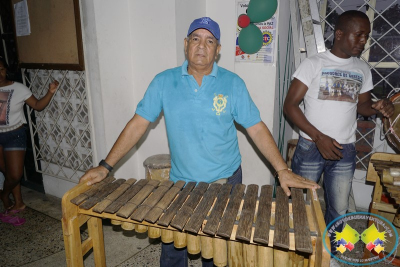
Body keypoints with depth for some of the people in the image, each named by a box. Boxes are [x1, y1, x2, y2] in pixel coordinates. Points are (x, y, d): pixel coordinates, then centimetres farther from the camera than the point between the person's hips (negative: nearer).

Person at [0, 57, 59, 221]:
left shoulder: (18, 88, -9)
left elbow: (38, 106, -7)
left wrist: (50, 92, -19)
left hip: (15, 134, -2)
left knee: (15, 174, -2)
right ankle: (18, 203, 29)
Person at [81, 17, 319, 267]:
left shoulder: (233, 84, -6)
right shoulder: (164, 82, -4)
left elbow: (257, 129, -6)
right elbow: (138, 124, -4)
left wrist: (283, 171, -15)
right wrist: (105, 167, -8)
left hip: (225, 182, 0)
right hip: (180, 183, 1)